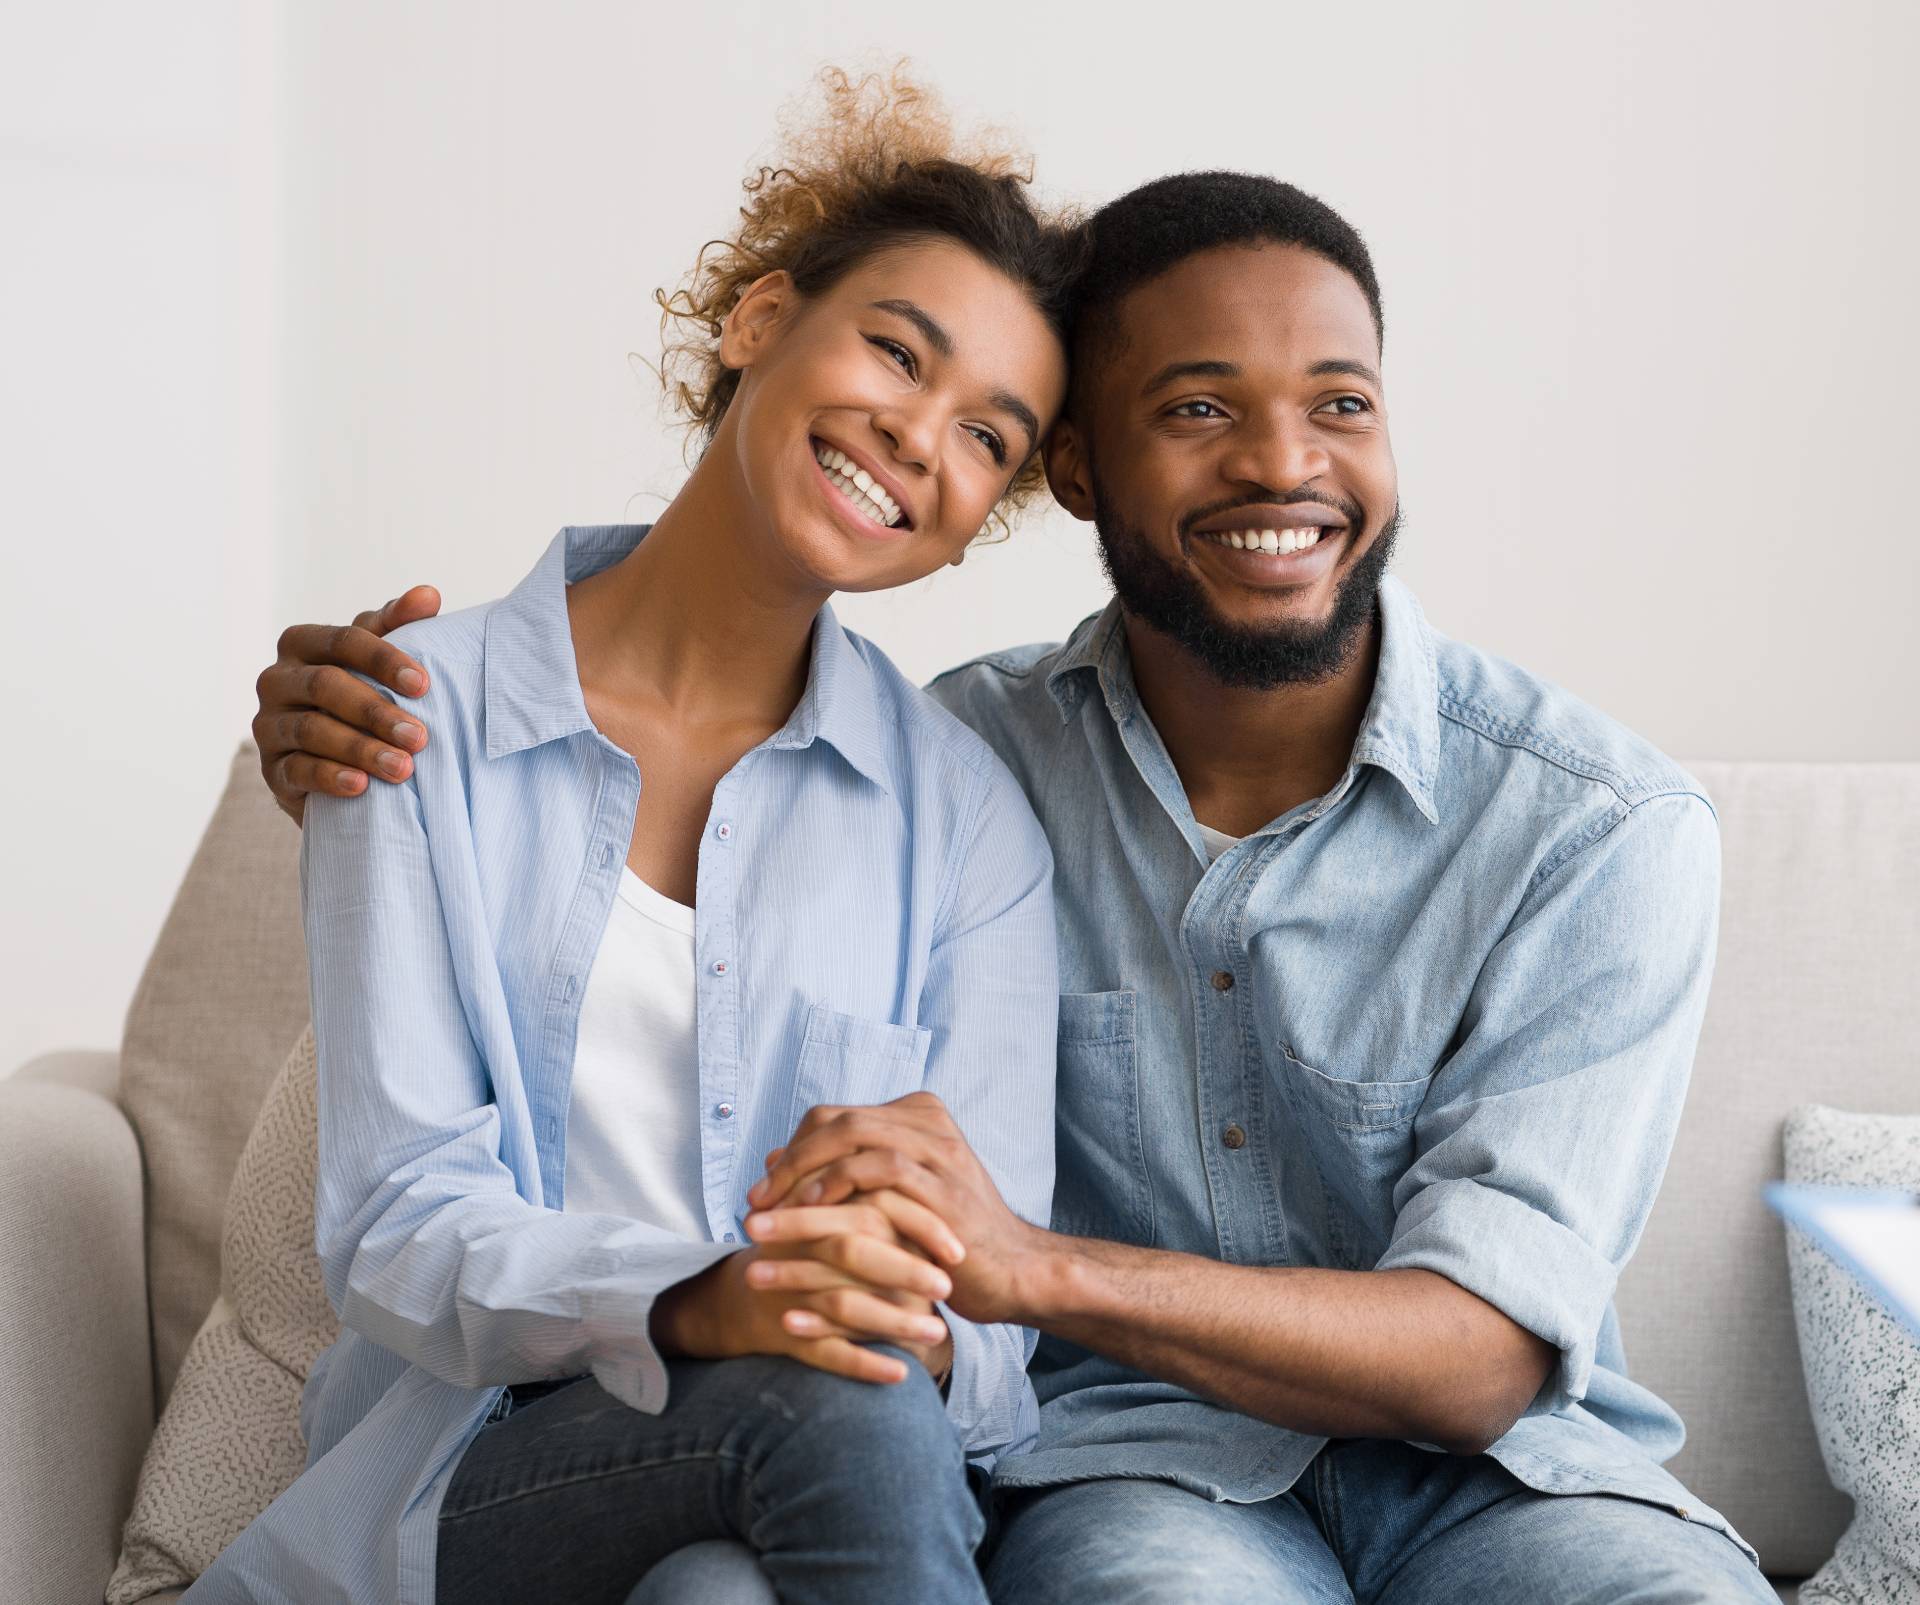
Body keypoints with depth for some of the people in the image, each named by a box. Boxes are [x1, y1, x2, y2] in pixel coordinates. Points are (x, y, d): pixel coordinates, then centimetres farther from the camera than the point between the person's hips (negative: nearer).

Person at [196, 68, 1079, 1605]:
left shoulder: (966, 814, 6)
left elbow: (991, 1311, 0)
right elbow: (397, 1227, -7)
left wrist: (922, 1325, -25)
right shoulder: (417, 714, 1)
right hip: (459, 1471, -2)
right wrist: (690, 1304, -27)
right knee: (834, 1407, -33)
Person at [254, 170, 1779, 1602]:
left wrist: (1037, 1266, -33)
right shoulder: (973, 752, -2)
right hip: (1133, 1455, 0)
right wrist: (373, 736, -7)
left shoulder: (1605, 827, -10)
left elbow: (1489, 1355, -17)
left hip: (1498, 1469, 0)